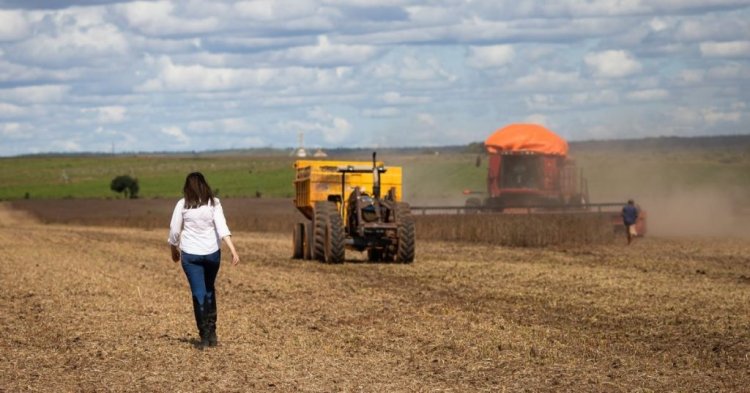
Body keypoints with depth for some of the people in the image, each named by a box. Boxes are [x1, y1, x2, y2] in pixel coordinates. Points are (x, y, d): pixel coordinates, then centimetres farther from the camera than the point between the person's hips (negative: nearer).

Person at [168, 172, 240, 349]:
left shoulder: (183, 205, -6)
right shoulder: (213, 203, -4)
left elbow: (174, 230, 0)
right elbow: (222, 228, -15)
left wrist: (174, 250, 17)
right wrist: (233, 251, -21)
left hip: (191, 254, -2)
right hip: (212, 253, 2)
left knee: (199, 294, 2)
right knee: (209, 290, 20)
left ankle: (205, 336, -1)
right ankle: (211, 332, 15)